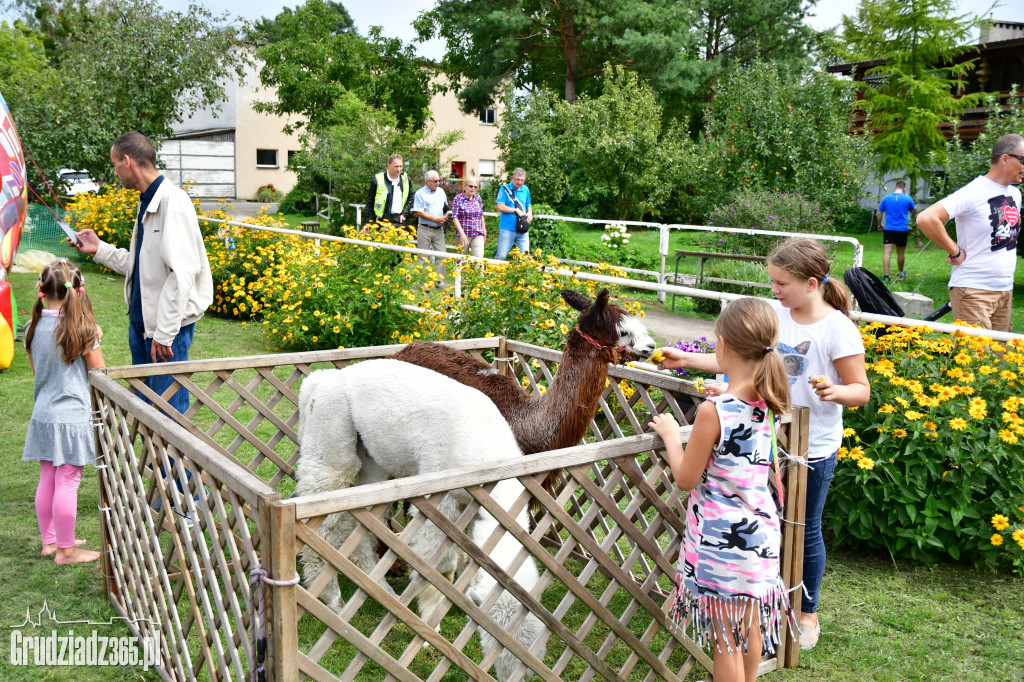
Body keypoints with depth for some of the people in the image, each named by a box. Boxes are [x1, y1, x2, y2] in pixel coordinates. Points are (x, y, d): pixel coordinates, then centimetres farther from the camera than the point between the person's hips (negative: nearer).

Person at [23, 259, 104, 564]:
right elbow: (100, 372, -6)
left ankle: (50, 540, 29)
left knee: (47, 480, 16)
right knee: (67, 483, 0)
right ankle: (66, 550, 8)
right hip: (72, 416, -6)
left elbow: (36, 367, 16)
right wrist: (94, 342, 7)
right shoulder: (81, 330, -15)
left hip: (43, 414, 6)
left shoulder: (35, 328, 2)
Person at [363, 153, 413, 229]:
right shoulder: (378, 180, -6)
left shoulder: (406, 180, 6)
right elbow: (369, 203, -1)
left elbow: (410, 198, 19)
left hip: (400, 220, 4)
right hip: (383, 221, -4)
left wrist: (404, 213, 6)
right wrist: (368, 223, -4)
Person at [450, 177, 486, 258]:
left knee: (479, 258, -9)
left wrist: (484, 231, 17)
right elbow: (455, 218, -9)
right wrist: (462, 233, -17)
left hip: (478, 235, 3)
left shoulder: (478, 198, 10)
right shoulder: (458, 199, -3)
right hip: (464, 235, -3)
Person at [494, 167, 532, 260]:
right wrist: (516, 210, -10)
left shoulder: (525, 189, 13)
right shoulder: (505, 188, -2)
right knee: (501, 257, -3)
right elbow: (500, 207, -10)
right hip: (507, 229, -4)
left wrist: (530, 213, 3)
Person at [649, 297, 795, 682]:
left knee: (726, 638, 9)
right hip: (760, 530, 7)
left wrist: (670, 435, 1)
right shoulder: (773, 404, -4)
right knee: (750, 627, 23)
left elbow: (686, 478, -13)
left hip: (721, 537, -7)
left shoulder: (713, 412, -23)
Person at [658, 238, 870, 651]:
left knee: (805, 529, 11)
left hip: (813, 448, -5)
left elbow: (861, 390, -11)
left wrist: (836, 392, -32)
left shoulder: (838, 330, -15)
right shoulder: (774, 314, -1)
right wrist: (685, 359, -1)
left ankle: (808, 613, 32)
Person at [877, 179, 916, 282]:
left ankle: (886, 275, -13)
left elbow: (879, 213, 8)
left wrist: (880, 224, 25)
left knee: (887, 251, -4)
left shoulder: (886, 198, 1)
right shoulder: (907, 198, -2)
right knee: (900, 253, 13)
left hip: (888, 229, 0)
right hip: (902, 229, 0)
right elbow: (914, 211, 15)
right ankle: (901, 274, 30)